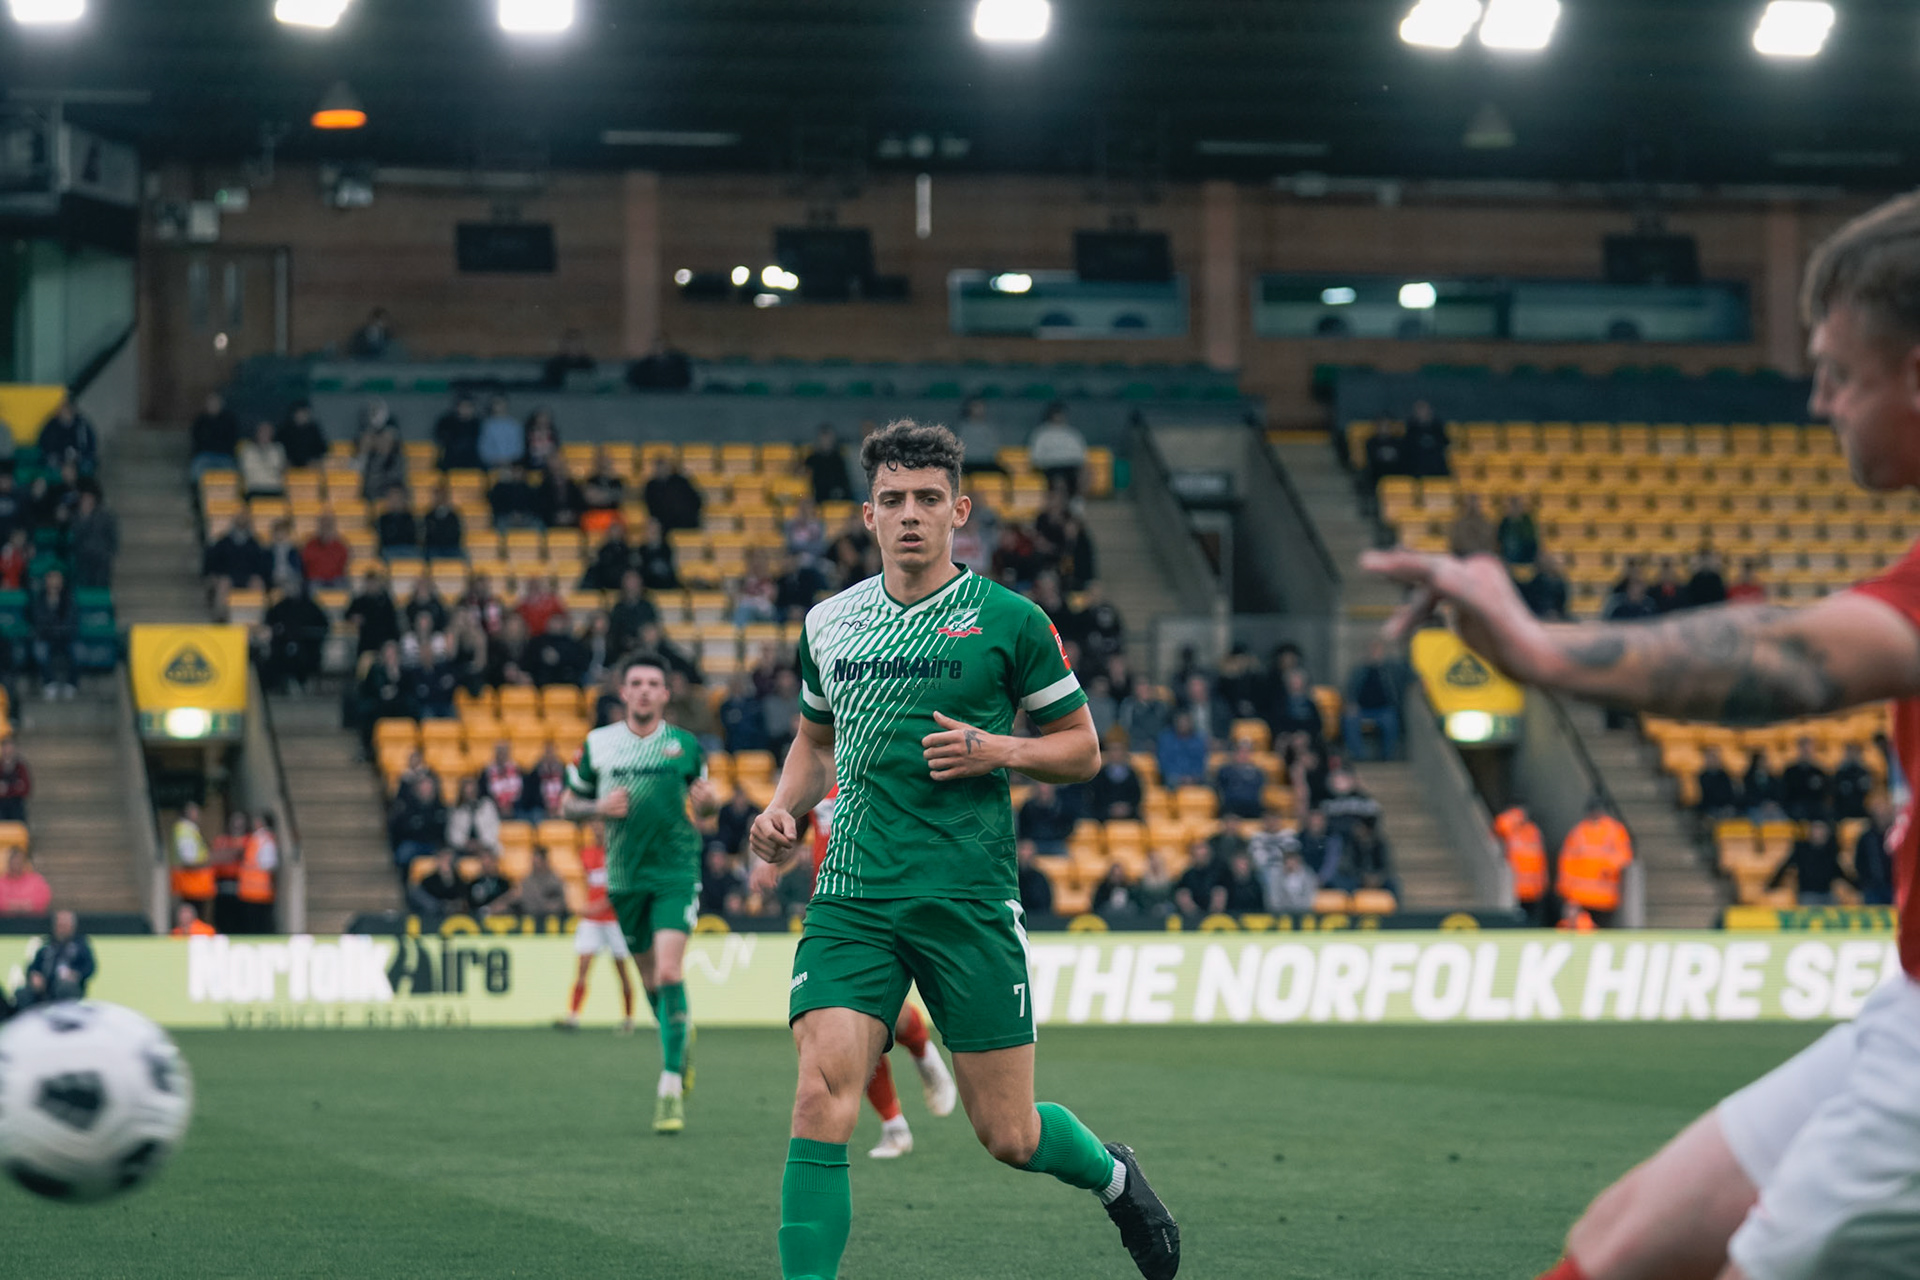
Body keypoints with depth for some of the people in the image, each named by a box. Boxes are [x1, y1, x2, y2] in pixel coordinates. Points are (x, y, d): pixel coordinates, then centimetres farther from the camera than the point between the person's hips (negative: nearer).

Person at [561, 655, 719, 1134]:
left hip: (676, 870, -3)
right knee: (649, 977, 11)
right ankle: (681, 1036, 43)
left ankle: (672, 1086, -15)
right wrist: (599, 807, -11)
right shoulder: (598, 744, 3)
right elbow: (568, 805, 11)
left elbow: (705, 795, 14)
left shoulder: (685, 745, 1)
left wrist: (708, 801, -10)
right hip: (625, 875, 3)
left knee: (669, 971, -17)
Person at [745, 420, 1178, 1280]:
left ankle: (1113, 1176, 36)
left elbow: (1081, 748, 5)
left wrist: (996, 750, -13)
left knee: (1008, 1135, 3)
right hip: (852, 896, 3)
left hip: (969, 900, -2)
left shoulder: (1009, 622, -1)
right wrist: (782, 810, 8)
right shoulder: (828, 624, 10)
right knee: (821, 1096, -18)